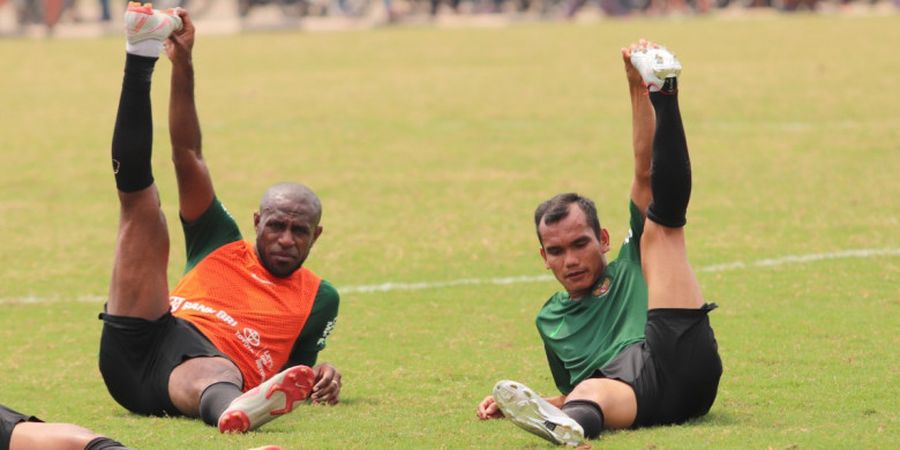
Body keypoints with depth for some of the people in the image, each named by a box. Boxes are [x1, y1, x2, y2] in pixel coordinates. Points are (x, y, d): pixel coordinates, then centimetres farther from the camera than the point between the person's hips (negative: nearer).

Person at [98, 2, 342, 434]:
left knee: (217, 375, -45)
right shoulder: (220, 243, 24)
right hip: (134, 347, 2)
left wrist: (323, 379, -2)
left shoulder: (319, 298, 24)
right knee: (138, 197, -3)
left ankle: (234, 408, -83)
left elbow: (298, 370, 24)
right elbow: (187, 154, 16)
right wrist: (182, 66, 5)